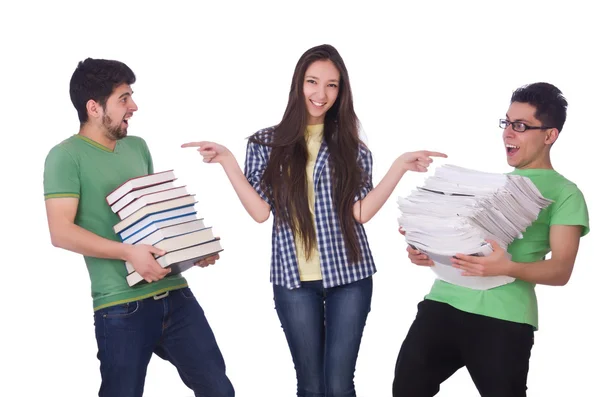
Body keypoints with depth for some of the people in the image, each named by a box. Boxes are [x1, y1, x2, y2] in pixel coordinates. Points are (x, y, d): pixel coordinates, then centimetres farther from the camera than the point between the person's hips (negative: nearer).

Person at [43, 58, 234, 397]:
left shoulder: (138, 147, 15)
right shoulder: (66, 156, -5)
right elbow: (61, 232, -14)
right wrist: (128, 252, -23)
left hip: (174, 292, 6)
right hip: (121, 305, -6)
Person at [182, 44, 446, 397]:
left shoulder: (350, 145, 5)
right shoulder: (267, 143, 3)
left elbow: (361, 211, -5)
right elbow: (260, 211, -5)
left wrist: (401, 166, -11)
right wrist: (227, 161, -10)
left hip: (348, 275, 0)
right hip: (294, 278, 0)